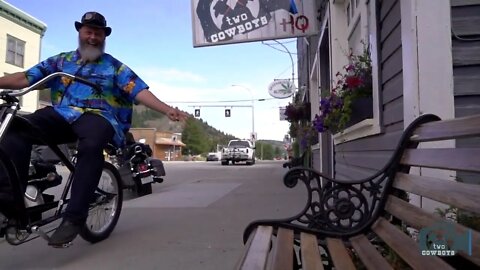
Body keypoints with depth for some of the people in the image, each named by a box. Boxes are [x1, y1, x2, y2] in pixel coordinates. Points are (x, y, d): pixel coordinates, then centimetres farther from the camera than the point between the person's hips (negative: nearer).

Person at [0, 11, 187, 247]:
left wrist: (167, 110, -16)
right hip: (60, 114, 4)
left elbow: (139, 91, 0)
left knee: (92, 145, -38)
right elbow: (25, 77, 13)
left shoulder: (114, 66, 13)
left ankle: (73, 217, -31)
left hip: (97, 116, -3)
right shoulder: (60, 60, 21)